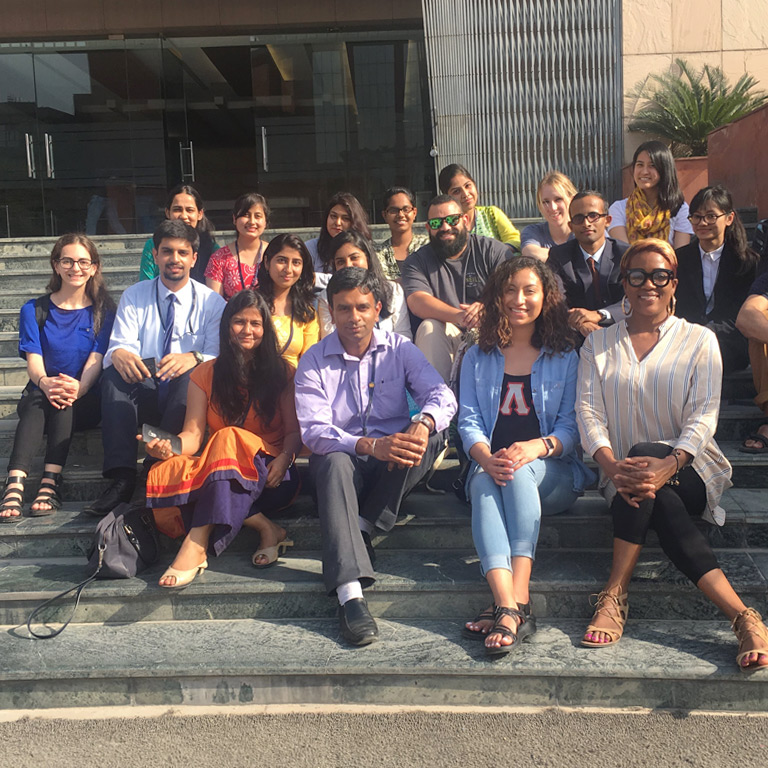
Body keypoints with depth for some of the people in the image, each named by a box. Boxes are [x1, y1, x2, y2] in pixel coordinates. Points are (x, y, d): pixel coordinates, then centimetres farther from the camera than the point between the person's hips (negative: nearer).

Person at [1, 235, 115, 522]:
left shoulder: (103, 311, 6)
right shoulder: (34, 310, 9)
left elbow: (96, 359, -7)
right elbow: (33, 359, -4)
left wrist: (78, 387, -30)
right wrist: (44, 382, -30)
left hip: (85, 402, -1)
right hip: (40, 393, 1)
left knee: (64, 400, -34)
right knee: (36, 400, -34)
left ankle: (50, 482, -46)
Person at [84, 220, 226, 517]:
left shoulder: (212, 302, 7)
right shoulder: (133, 297, 11)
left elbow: (218, 355, -5)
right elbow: (121, 345, -1)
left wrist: (193, 358, -29)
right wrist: (119, 354, -28)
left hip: (186, 394, -1)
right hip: (143, 393, 2)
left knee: (192, 375, -35)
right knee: (114, 373, -30)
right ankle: (122, 477, -40)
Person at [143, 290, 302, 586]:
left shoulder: (281, 372, 8)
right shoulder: (205, 374, 12)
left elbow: (294, 430, 2)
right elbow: (193, 434, 2)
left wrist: (284, 458, -20)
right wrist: (170, 446, -21)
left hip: (270, 475, -3)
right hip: (215, 471, 3)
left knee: (229, 439, -35)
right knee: (163, 473, -29)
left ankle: (196, 546, -42)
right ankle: (266, 528, -26)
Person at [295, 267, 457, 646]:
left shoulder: (399, 349, 5)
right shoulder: (314, 362, 0)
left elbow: (442, 394, -9)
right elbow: (313, 431, -13)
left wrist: (423, 424, -35)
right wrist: (370, 446, -32)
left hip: (394, 463, 2)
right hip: (344, 456, -1)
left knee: (433, 432, -28)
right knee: (334, 463, -37)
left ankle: (362, 528, -21)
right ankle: (349, 593, -49)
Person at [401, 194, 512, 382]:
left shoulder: (493, 250, 7)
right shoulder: (417, 261, 7)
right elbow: (417, 303, -12)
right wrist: (460, 316, -30)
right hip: (446, 336, 1)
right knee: (429, 327, -29)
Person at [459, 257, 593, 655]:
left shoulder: (565, 357, 12)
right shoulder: (478, 358, 16)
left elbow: (571, 426, 1)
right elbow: (468, 421, 4)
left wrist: (537, 447, -23)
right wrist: (486, 458, -20)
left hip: (553, 474, -1)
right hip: (489, 468, 1)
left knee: (519, 472, -36)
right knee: (484, 482, -35)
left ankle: (511, 605, -46)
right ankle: (511, 607, -50)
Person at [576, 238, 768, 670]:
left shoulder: (700, 340, 7)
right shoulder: (598, 344, 13)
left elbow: (704, 415, -6)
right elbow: (588, 411, -1)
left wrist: (666, 465, -27)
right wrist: (612, 466, -23)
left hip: (691, 470, -2)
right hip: (623, 473, 2)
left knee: (643, 454, -35)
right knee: (661, 503, -32)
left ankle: (616, 596, -32)